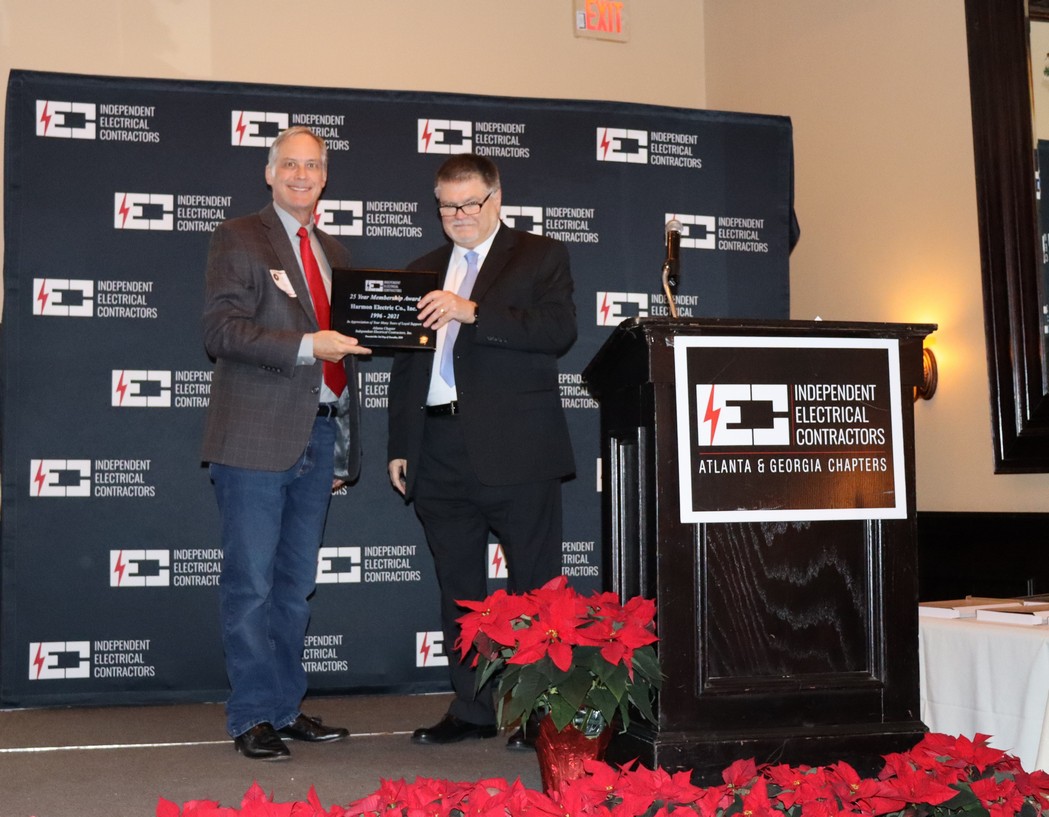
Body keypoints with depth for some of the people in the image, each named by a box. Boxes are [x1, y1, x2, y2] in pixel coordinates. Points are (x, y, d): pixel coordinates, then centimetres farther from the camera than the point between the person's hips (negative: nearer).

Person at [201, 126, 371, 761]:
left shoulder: (333, 251, 19)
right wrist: (306, 346, -21)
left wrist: (376, 332, 5)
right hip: (258, 437, -6)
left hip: (320, 434, 7)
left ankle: (286, 708, 23)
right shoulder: (239, 238, 0)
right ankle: (252, 716, 7)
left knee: (296, 582, 13)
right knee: (251, 582, -2)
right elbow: (222, 329, -13)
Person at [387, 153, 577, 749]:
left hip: (517, 452, -5)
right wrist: (400, 445, 14)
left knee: (535, 587, -1)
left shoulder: (541, 257, 4)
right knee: (459, 589, 10)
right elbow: (406, 363, 20)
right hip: (440, 451, 5)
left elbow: (560, 330, -13)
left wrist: (473, 312, -21)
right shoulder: (423, 271, 19)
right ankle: (472, 709, 19)